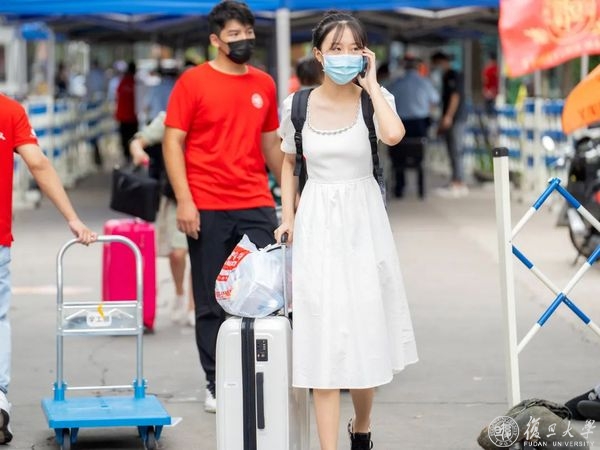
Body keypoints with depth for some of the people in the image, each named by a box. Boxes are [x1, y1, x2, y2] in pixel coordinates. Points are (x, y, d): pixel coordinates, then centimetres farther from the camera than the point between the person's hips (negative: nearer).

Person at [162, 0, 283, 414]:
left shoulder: (264, 84, 11)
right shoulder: (194, 81, -3)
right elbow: (172, 142, -5)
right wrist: (184, 201, -12)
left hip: (257, 207, 4)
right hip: (208, 209, -3)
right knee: (212, 301, 4)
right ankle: (216, 386, 12)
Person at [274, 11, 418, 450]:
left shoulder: (374, 98, -4)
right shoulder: (298, 104, 0)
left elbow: (393, 135, -27)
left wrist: (370, 83, -15)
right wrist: (288, 216, 5)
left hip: (363, 220, 0)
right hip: (317, 221, 0)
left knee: (365, 328, 9)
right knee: (323, 336, -3)